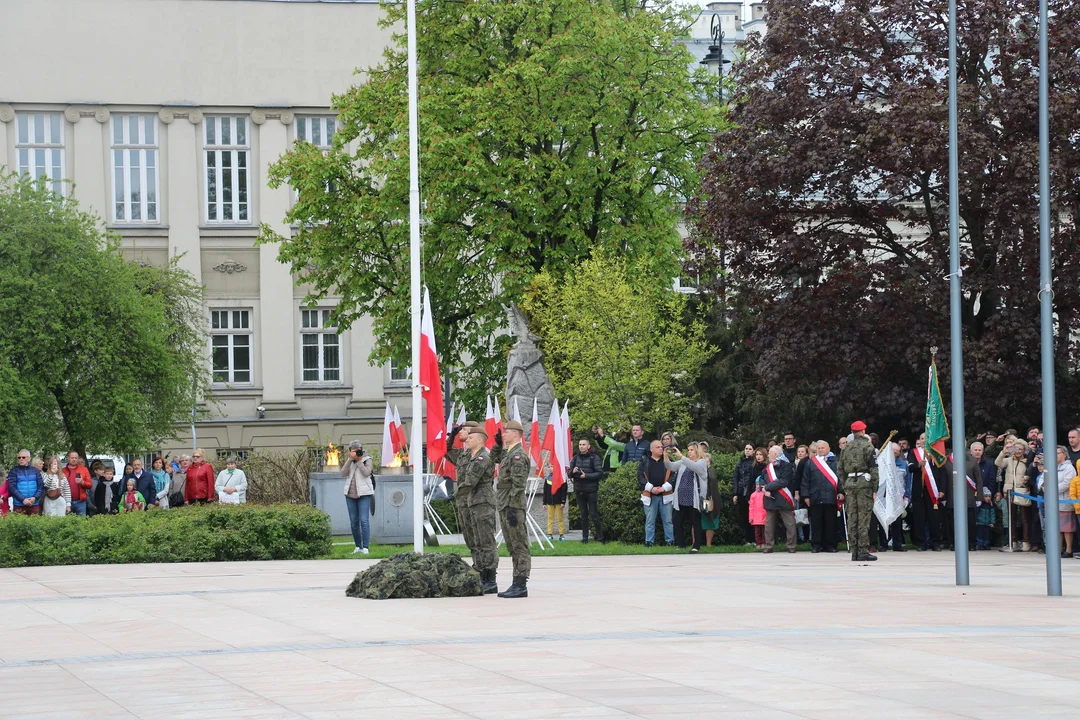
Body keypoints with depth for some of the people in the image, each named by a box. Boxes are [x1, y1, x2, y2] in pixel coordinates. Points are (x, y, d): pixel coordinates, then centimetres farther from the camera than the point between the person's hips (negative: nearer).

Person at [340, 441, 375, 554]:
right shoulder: (349, 461, 12)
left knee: (364, 520, -11)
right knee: (353, 522, 8)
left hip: (364, 494, -5)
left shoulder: (367, 460, 1)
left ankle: (365, 547, -11)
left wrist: (359, 460, -12)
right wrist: (350, 459, -10)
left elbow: (366, 472, -15)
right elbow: (343, 473, -3)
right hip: (350, 494, 5)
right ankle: (358, 546, 16)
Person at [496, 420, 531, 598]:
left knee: (519, 546, -7)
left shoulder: (518, 455, -13)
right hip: (505, 506, 10)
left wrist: (512, 509, -22)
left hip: (513, 506, -10)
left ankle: (521, 586, -8)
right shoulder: (508, 454, 18)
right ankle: (517, 584, 14)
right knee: (512, 547, 11)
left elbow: (518, 484, -19)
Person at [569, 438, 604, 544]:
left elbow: (600, 473, -9)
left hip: (591, 490, -4)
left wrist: (586, 476, -17)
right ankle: (585, 537, 13)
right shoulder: (575, 458, 9)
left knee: (593, 514, -4)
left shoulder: (594, 458, -5)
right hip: (579, 490, 4)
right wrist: (573, 472, -10)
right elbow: (569, 474, 13)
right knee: (583, 515, 8)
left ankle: (600, 537, 3)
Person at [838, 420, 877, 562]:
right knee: (864, 517, -5)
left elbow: (840, 469, 15)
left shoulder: (846, 448, 12)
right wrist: (874, 489, -6)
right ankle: (863, 551, -8)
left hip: (849, 483, 5)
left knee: (852, 518, 6)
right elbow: (873, 469, -9)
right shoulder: (867, 446, -4)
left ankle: (854, 551, 8)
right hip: (864, 483, -5)